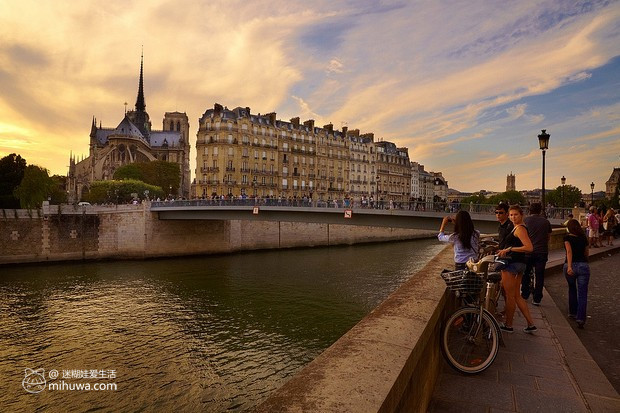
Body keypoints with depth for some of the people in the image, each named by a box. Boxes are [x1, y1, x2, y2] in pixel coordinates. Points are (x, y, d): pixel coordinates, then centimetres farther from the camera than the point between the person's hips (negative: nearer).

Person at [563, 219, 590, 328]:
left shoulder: (568, 237, 0)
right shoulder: (583, 238, 10)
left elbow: (569, 251, -15)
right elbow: (586, 253, 18)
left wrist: (569, 266, -24)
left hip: (571, 265, -1)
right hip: (583, 265, 1)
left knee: (572, 289, 22)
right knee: (582, 294, 1)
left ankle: (572, 312, 30)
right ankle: (580, 318, -9)